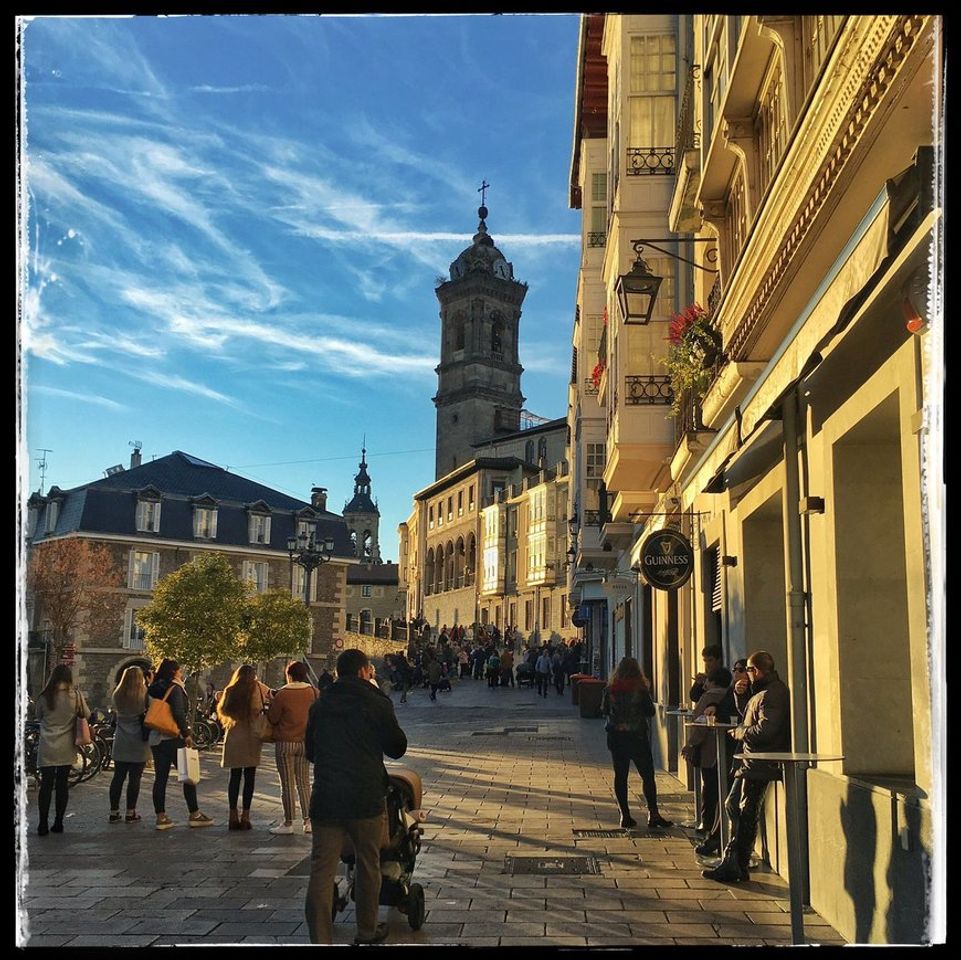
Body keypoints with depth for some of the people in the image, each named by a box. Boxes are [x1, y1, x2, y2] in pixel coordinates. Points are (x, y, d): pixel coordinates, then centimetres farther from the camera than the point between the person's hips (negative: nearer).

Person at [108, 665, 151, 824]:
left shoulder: (117, 696, 4)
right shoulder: (144, 695, -10)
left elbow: (115, 711, 14)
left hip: (120, 743, 4)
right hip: (138, 742, -4)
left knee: (118, 777, 8)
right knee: (134, 778, 1)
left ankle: (114, 812, 11)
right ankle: (130, 813, 4)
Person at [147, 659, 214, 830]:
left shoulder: (154, 689, 13)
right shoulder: (174, 688, -10)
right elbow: (178, 712, -20)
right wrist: (186, 734, -17)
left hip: (155, 738, 7)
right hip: (173, 738, -7)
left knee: (160, 777, 7)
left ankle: (161, 817, 6)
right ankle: (194, 814, 4)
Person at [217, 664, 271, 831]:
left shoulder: (230, 691, 3)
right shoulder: (257, 688, -4)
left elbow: (222, 710, 6)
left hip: (234, 738, 2)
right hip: (252, 737, -2)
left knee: (234, 776, 8)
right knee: (249, 777, 3)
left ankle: (233, 816, 7)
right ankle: (245, 815, 2)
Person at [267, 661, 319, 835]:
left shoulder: (282, 694, -13)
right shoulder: (314, 692, -1)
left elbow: (272, 719, -5)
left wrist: (271, 703, 10)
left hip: (285, 742, -4)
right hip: (306, 742, 4)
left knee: (287, 784, 2)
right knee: (304, 783, 12)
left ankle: (288, 823, 7)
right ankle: (308, 821, 10)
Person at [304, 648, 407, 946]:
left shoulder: (319, 706, 7)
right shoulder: (377, 703, -4)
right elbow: (398, 748, 4)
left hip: (325, 798, 2)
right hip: (367, 797, -2)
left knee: (321, 871, 3)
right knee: (368, 865, 15)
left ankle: (320, 939, -1)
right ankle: (367, 931, 27)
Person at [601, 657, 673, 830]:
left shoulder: (610, 689, -2)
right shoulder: (640, 689, -10)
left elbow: (604, 710, 9)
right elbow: (651, 711, -4)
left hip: (616, 737, 3)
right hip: (637, 737, -2)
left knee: (620, 776, 8)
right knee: (647, 775, 4)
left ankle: (625, 815, 7)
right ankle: (653, 814, -1)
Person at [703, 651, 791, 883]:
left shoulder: (772, 694, -18)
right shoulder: (763, 692, 16)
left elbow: (764, 730, -27)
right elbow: (748, 714, 27)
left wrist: (739, 732, -11)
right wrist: (740, 695, 11)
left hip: (759, 765, -11)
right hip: (752, 761, 11)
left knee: (746, 814, -6)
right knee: (733, 805, 14)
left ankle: (734, 867, 0)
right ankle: (732, 862, 21)